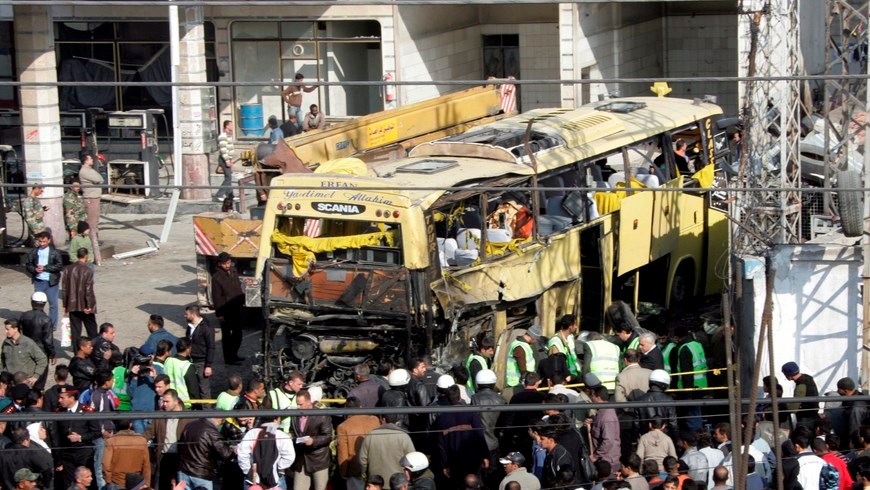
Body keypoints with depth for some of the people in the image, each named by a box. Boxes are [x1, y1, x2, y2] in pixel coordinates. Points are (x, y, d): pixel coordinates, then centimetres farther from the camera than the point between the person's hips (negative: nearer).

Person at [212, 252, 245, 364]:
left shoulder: (233, 271, 6)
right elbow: (216, 297, -15)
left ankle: (233, 354, 31)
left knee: (237, 333, 17)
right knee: (227, 334, 3)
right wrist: (219, 313, -16)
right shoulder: (216, 277, -16)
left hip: (236, 308, 8)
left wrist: (242, 299, 16)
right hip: (226, 310, -8)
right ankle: (228, 358, 11)